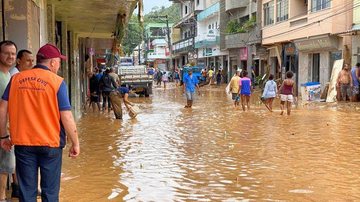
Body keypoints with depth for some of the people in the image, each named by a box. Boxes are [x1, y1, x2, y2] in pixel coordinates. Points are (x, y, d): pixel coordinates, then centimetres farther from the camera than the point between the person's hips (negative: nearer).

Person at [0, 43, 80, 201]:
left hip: (23, 143, 3)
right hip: (50, 144, -3)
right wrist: (75, 143, -2)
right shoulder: (57, 82, -8)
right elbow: (66, 117, -11)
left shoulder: (16, 79, 3)